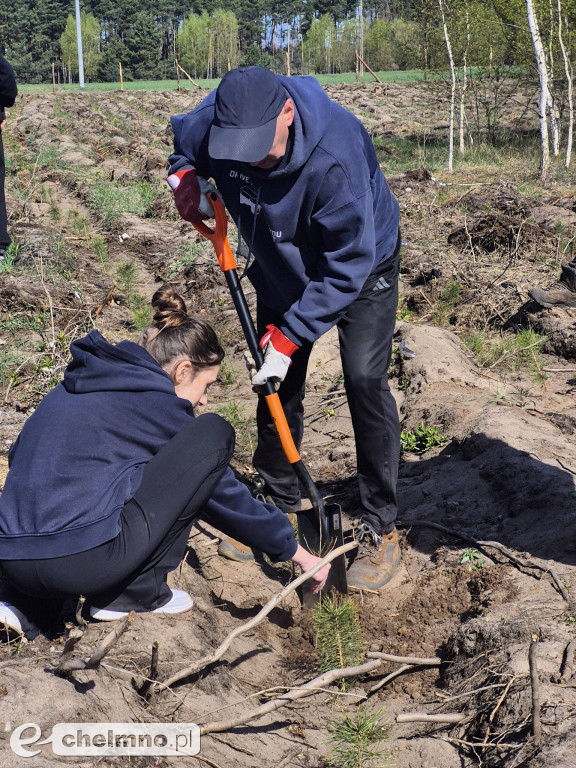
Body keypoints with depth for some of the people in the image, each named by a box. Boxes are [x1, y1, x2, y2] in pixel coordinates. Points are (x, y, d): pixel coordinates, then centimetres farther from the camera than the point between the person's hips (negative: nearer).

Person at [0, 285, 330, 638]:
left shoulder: (77, 387, 20)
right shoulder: (157, 402, 0)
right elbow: (226, 496, 5)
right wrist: (299, 553, 16)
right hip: (83, 562, -7)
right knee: (214, 434, 1)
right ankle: (138, 591, 4)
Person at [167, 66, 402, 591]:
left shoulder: (336, 154, -41)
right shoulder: (214, 124, -24)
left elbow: (347, 266, -34)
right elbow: (181, 138, 3)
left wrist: (292, 333, -32)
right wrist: (187, 176, -20)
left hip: (362, 263, -5)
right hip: (282, 269, 5)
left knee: (364, 380, -16)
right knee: (276, 384, 8)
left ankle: (381, 530, -3)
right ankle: (278, 505, 28)